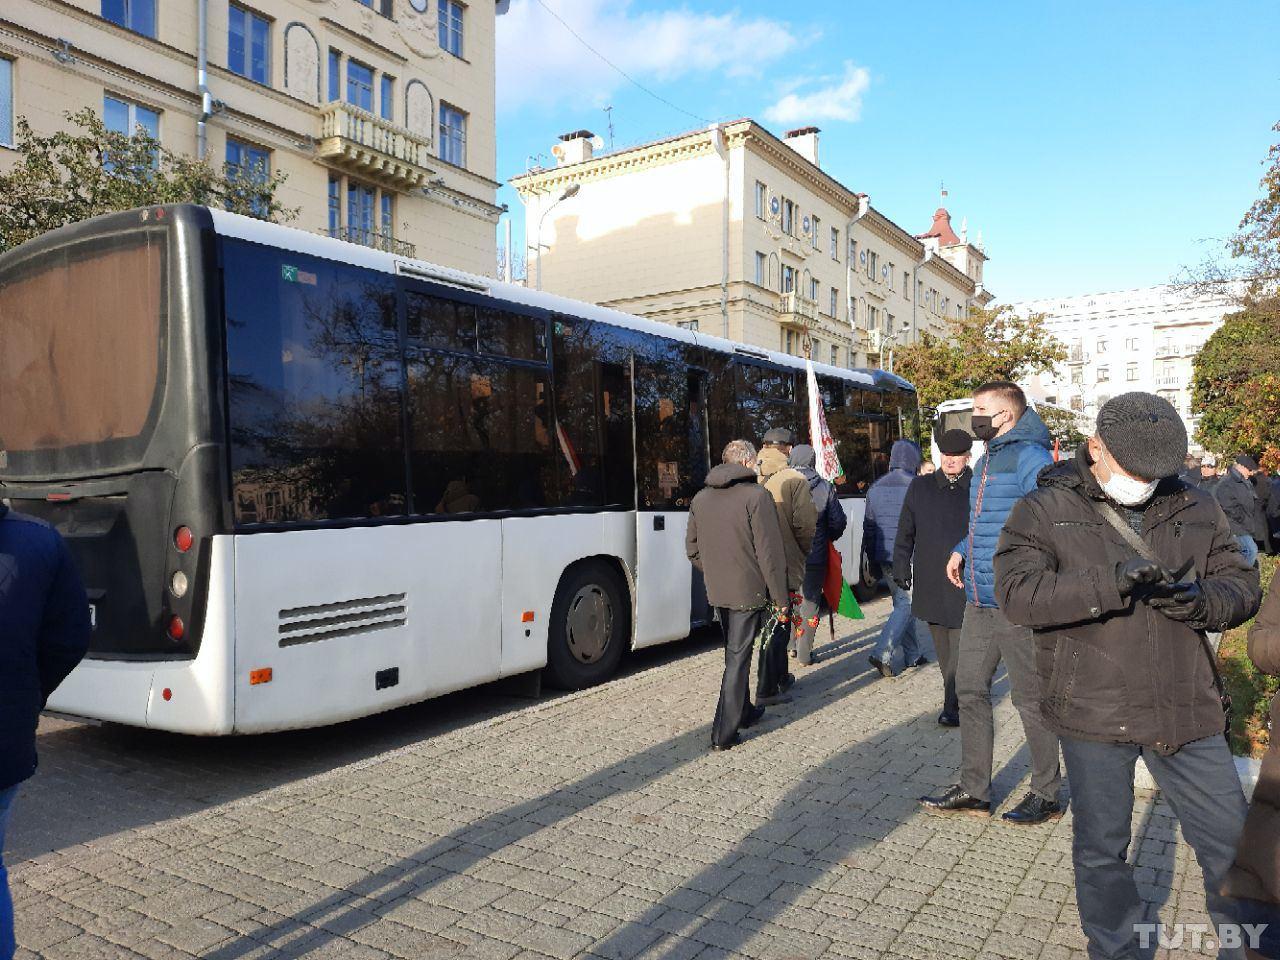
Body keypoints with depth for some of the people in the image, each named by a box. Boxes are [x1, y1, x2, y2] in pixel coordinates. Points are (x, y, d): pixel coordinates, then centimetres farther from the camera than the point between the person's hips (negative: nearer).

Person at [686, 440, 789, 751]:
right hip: (748, 591, -6)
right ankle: (724, 732, 2)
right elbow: (770, 552, -15)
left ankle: (743, 711, 36)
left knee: (735, 653, 22)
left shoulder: (701, 498, 7)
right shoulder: (756, 495, -13)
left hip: (716, 593, 6)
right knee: (738, 658, 0)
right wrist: (780, 597, -9)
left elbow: (692, 549, 13)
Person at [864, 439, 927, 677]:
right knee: (906, 604, -3)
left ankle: (912, 655, 24)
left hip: (885, 558, 7)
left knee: (901, 603, 17)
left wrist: (872, 560, 18)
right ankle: (882, 653, -14)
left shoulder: (875, 488, 9)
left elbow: (868, 527, 12)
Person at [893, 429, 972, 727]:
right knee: (943, 647, 14)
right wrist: (901, 569, 5)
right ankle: (956, 697, 28)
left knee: (960, 646, -6)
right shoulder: (920, 487, 7)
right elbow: (905, 533, 10)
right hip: (929, 583, 3)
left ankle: (952, 706, -1)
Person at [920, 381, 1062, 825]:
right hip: (978, 603, 9)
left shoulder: (1029, 457, -14)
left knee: (1031, 701, 6)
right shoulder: (985, 460, 16)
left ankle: (1046, 795, 23)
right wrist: (961, 550, 13)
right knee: (970, 690, 12)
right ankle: (973, 790, 24)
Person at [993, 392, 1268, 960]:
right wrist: (1109, 584, -30)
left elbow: (1243, 583, 9)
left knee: (1231, 837, 14)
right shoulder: (1044, 510, -6)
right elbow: (1016, 592, -18)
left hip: (1186, 709, 3)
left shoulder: (1194, 509, 6)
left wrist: (1203, 601, -15)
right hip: (1093, 712, -3)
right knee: (1101, 847, 12)